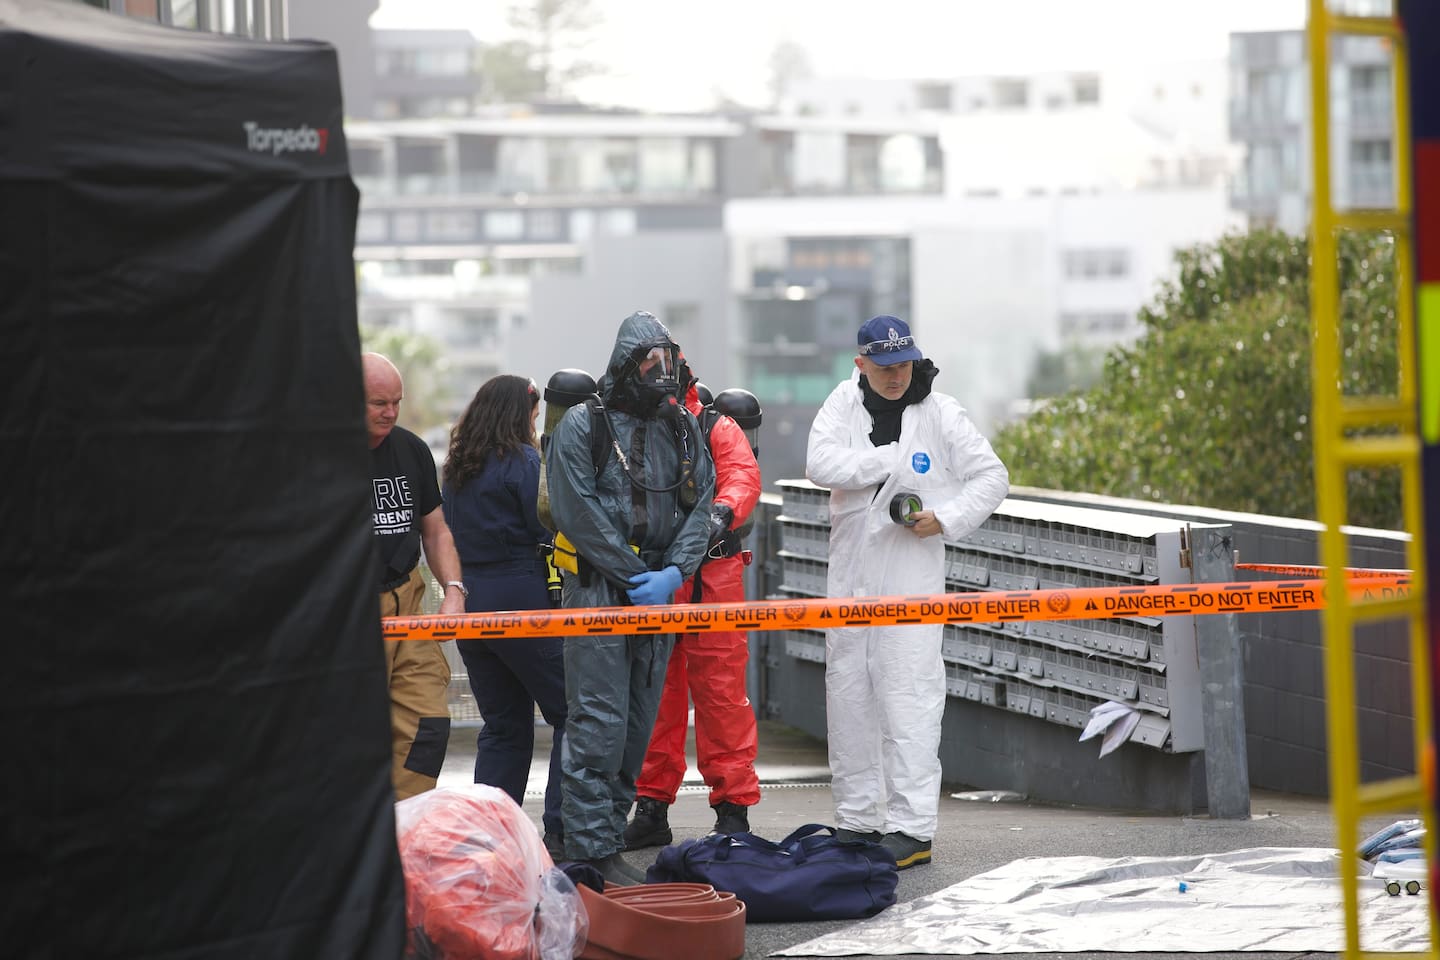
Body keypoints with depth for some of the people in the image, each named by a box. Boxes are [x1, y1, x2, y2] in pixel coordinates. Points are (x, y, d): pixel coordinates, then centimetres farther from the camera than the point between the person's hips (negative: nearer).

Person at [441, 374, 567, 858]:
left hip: (469, 600, 8)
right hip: (518, 596, -7)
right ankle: (561, 828, -9)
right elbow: (547, 528, -9)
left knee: (503, 724, 13)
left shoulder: (456, 467, 11)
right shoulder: (522, 461, -10)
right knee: (570, 712, -1)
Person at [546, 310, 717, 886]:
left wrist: (673, 574, -9)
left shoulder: (683, 428, 11)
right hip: (596, 587, -6)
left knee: (638, 723, 9)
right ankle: (591, 851, -10)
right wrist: (636, 578, -13)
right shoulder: (582, 425, -5)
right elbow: (578, 512, -11)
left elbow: (700, 504, 7)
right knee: (598, 723, -10)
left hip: (658, 592, 6)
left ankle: (608, 826, 18)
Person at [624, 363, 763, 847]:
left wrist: (723, 512, -31)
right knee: (652, 696, 6)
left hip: (711, 582, -2)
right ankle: (651, 808, 13)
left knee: (721, 692, -4)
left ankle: (733, 807, 2)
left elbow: (743, 476, -9)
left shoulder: (718, 429, 8)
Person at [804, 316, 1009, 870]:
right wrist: (892, 460, -15)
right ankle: (857, 820, 17)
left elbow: (993, 477, 2)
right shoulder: (844, 404, 3)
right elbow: (821, 465, -14)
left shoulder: (939, 414, -3)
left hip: (912, 574, -4)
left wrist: (945, 519, -11)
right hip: (850, 574, 4)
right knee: (848, 693, 8)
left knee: (908, 694, -10)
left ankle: (911, 828, -10)